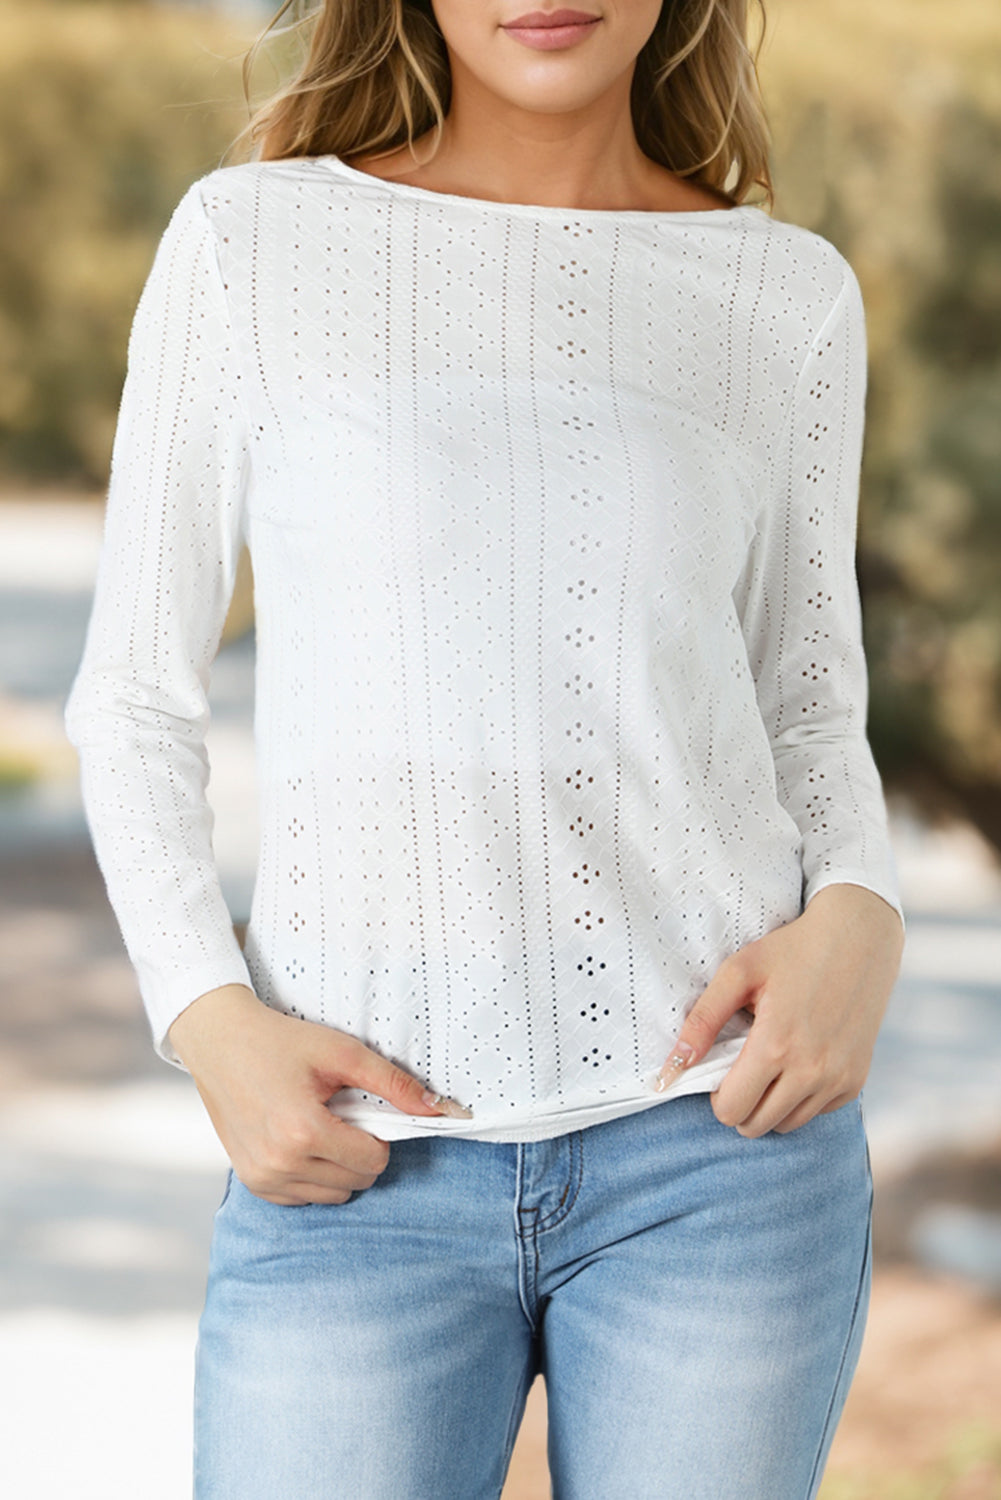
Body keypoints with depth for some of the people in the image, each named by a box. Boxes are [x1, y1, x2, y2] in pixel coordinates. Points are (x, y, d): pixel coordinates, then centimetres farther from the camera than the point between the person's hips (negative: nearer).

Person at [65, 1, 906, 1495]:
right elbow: (138, 698, 7)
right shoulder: (251, 239, 2)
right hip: (361, 1166, -1)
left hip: (717, 1134, 1)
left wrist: (860, 923, -7)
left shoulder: (791, 294, 7)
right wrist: (209, 1020, -8)